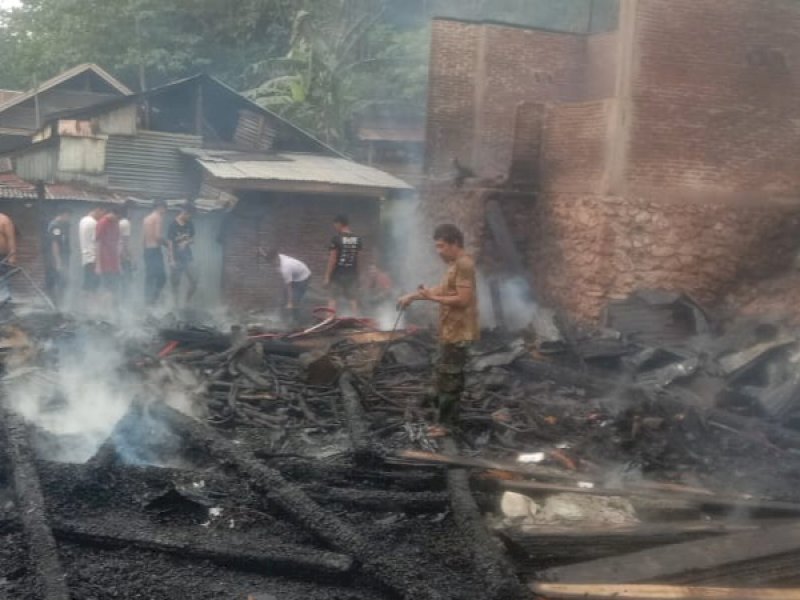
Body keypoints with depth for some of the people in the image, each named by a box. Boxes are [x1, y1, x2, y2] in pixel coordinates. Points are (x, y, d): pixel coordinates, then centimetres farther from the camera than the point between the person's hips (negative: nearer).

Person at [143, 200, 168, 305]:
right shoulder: (158, 217, -8)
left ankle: (148, 301, 8)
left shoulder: (146, 218, 17)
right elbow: (158, 236, -18)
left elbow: (143, 239, 16)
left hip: (147, 250, 9)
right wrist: (167, 243, -3)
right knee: (161, 276, -9)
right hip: (155, 250, -9)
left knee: (149, 277, 9)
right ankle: (153, 299, -17)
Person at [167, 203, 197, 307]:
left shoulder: (190, 225, 4)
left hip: (187, 257, 5)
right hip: (177, 258, -5)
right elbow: (169, 243, -12)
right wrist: (172, 260, -17)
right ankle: (176, 305, 14)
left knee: (194, 282, -1)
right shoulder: (173, 225, -12)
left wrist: (187, 242, -9)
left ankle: (187, 303, 15)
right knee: (176, 283, 3)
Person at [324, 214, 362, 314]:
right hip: (352, 273, 4)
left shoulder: (336, 239, -12)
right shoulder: (357, 239, 4)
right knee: (353, 299, 9)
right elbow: (358, 256, 9)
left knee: (333, 299, 3)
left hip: (338, 273, -4)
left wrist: (327, 276, -9)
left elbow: (333, 259, -13)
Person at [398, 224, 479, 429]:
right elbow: (443, 289, 22)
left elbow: (463, 299, -24)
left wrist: (433, 298, -18)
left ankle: (445, 423, 3)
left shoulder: (464, 264, -19)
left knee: (448, 378, -4)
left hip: (457, 333, -11)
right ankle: (448, 419, 28)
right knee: (449, 376, 18)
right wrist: (412, 296, 17)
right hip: (452, 331, 11)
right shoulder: (456, 264, 13)